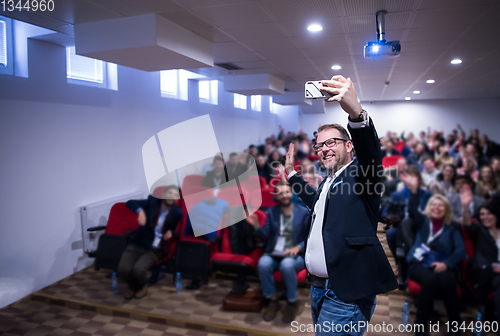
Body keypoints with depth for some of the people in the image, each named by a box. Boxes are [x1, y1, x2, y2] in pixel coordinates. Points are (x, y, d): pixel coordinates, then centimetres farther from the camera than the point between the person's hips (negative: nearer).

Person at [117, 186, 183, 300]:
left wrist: (171, 232, -10)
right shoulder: (152, 201, -2)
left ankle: (142, 285, 10)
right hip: (137, 244, 2)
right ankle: (133, 285, 16)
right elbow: (130, 203, -5)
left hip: (153, 250, -1)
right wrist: (140, 210, -25)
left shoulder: (177, 213, -3)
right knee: (122, 270, -21)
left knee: (138, 270, -29)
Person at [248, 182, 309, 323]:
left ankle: (292, 302, -11)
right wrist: (256, 226, -11)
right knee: (263, 263, -32)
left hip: (296, 255, -2)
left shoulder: (303, 212, 4)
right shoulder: (271, 212, 12)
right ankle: (272, 300, -9)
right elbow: (265, 237, 8)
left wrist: (298, 247, -17)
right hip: (273, 254, 3)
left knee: (287, 264, -37)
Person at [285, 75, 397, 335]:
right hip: (318, 286, 9)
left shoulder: (359, 174, -8)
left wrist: (355, 112, -48)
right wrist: (291, 172, 36)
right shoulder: (328, 182, 17)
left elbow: (370, 151, -30)